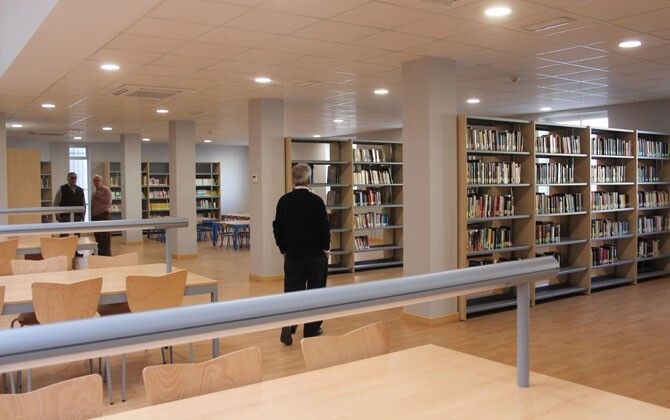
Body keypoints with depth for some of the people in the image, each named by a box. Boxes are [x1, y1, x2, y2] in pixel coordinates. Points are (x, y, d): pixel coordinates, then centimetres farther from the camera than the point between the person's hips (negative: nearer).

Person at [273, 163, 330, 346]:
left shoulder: (284, 201, -2)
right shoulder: (316, 201, -13)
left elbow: (277, 228, 3)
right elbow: (324, 227, -11)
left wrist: (283, 248, 14)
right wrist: (326, 248, 4)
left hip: (293, 254, 2)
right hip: (316, 254, -2)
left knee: (292, 289, 9)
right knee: (314, 290, 10)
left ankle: (289, 323, -11)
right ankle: (311, 329, 18)